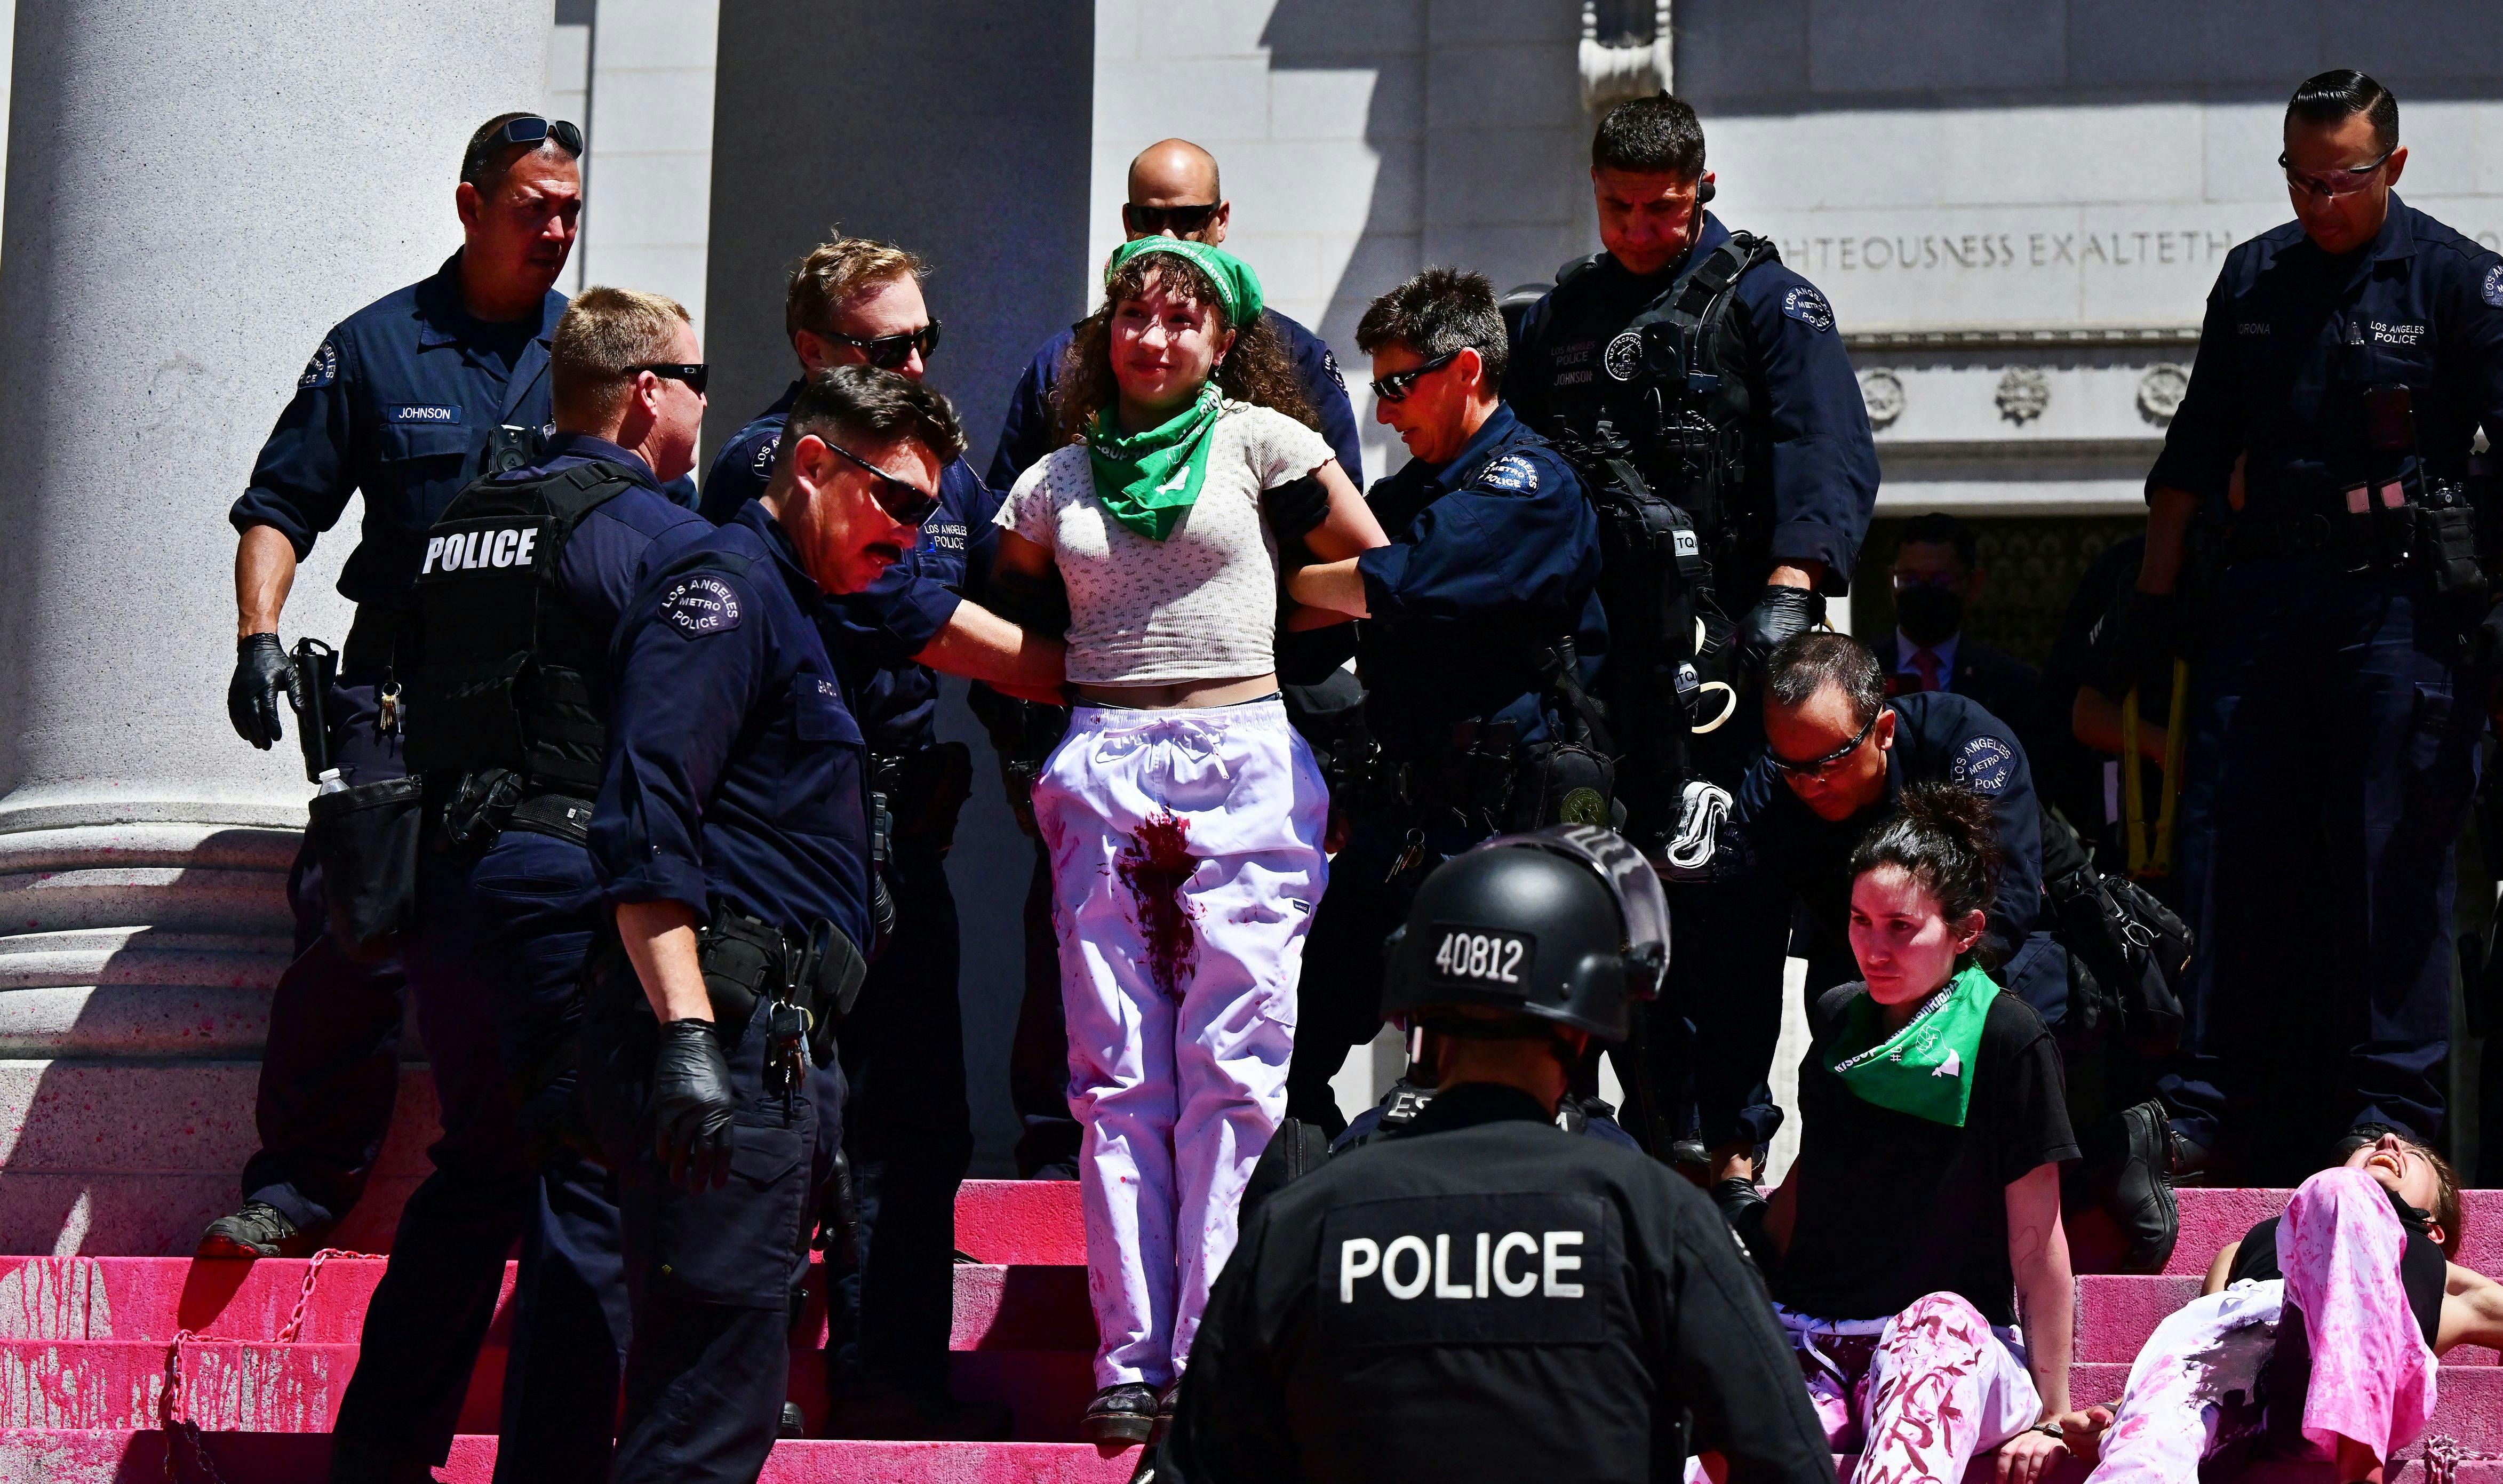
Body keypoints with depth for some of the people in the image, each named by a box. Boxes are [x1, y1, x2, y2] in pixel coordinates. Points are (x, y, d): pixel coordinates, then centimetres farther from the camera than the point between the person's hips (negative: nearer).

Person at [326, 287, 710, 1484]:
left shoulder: (466, 521, 14)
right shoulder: (656, 533, -8)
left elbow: (427, 699, 17)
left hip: (448, 877, 8)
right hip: (574, 884, -8)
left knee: (478, 1172, 19)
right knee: (590, 1195, -2)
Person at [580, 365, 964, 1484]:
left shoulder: (795, 613, 27)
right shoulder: (725, 586, -4)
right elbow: (643, 826, -17)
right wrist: (686, 1035, -26)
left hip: (778, 1049, 10)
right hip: (725, 1035, -10)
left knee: (724, 1378, 9)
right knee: (717, 1385, -14)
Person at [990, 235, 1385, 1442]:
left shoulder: (1260, 440, 5)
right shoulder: (1056, 484, 13)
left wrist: (1254, 608, 13)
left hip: (1243, 765, -2)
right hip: (1102, 771, 2)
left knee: (1233, 1070, -6)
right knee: (1119, 1076, 0)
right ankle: (1131, 1359, 2)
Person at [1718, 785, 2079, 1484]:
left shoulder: (2007, 1039, -4)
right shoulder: (1837, 1017, 14)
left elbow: (2036, 1240, -4)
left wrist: (2051, 1413, -4)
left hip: (1951, 1337, -4)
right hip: (1810, 1341, 4)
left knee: (1940, 1322, -42)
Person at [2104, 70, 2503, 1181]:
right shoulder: (2254, 277, 13)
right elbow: (2197, 450, 20)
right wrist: (2152, 591, 19)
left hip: (2402, 600, -4)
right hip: (2265, 596, 4)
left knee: (2394, 867, -3)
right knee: (2241, 858, 4)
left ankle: (2393, 1112, 3)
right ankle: (2213, 1112, 9)